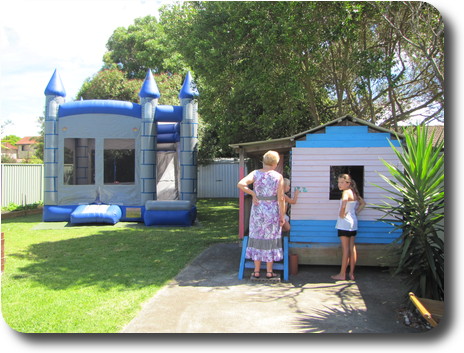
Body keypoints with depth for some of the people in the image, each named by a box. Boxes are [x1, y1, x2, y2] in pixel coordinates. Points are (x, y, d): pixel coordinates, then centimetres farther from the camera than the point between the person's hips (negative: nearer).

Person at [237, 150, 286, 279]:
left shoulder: (256, 173, -3)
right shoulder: (278, 176, -6)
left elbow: (240, 184, -19)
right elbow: (281, 199, -9)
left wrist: (252, 193, -6)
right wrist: (282, 216, -1)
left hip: (257, 209, 1)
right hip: (272, 211, -1)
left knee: (257, 238, 10)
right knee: (270, 240, 8)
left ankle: (257, 271, 14)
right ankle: (269, 272, 14)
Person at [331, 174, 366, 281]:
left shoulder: (346, 192, -14)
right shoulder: (354, 192, 11)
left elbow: (344, 201, -37)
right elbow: (363, 203, 24)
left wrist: (342, 214, -23)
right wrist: (356, 212, 15)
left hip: (345, 223, -8)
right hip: (353, 222, 8)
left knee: (345, 249, -3)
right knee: (352, 248, 10)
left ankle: (342, 274, 3)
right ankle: (351, 273, 16)